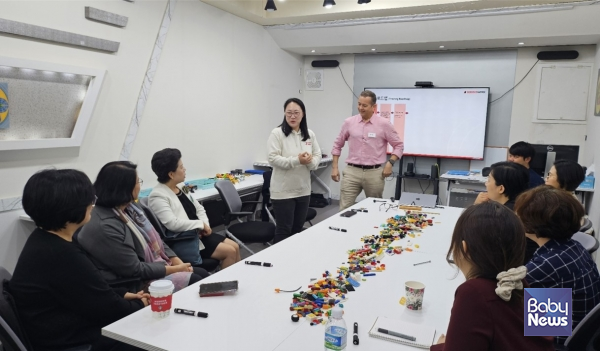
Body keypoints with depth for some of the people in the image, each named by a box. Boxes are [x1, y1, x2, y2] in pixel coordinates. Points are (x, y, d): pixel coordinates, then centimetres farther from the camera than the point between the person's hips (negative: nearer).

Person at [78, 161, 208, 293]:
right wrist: (175, 269, -16)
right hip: (137, 283, -8)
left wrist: (176, 260, -3)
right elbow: (135, 270, -23)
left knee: (204, 275, 2)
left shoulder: (129, 206, 0)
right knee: (196, 282, -14)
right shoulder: (105, 227, -27)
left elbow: (154, 239, 9)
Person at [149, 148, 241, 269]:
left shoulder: (181, 189, 11)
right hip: (182, 241, -9)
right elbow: (173, 224, -27)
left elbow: (199, 209, 14)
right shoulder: (157, 196, -16)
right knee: (230, 252, -14)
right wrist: (201, 224, -19)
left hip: (197, 233, 9)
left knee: (235, 246, 1)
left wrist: (205, 225, -6)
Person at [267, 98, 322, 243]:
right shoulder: (277, 133, -9)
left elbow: (317, 156, 9)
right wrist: (297, 160, -25)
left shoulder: (310, 134, 7)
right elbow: (273, 158, -16)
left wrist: (310, 162, -15)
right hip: (283, 191, -5)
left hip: (303, 190, 6)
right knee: (284, 230, 2)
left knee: (298, 228, 17)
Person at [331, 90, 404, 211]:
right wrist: (334, 167, 7)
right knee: (344, 209, -3)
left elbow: (399, 145, 4)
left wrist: (390, 163, -9)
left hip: (374, 173, -1)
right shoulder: (349, 122, 3)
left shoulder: (384, 124, -2)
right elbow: (337, 145, 13)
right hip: (352, 171, 1)